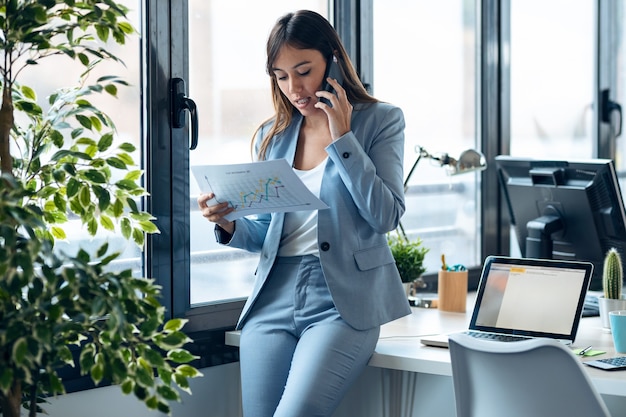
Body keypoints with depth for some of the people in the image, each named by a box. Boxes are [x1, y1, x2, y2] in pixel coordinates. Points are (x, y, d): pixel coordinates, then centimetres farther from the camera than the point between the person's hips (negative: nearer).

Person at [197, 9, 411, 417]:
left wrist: (341, 138, -9)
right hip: (275, 295, 4)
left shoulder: (380, 120, 3)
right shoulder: (271, 136, 14)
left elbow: (386, 216, -8)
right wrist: (229, 224, -5)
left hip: (343, 297, -4)